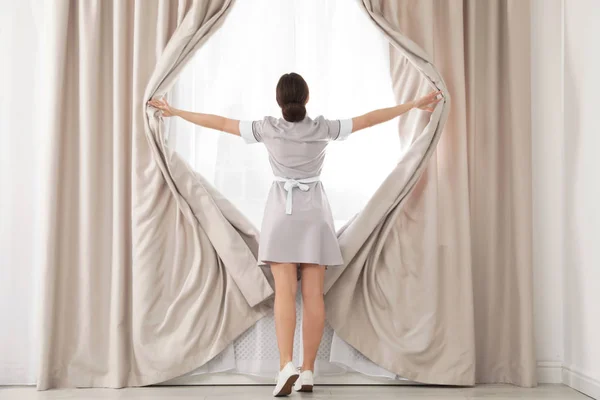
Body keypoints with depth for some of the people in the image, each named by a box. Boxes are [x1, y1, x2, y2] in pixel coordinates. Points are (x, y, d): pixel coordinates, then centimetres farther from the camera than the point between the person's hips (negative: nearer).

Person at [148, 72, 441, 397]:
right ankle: (307, 372, 4)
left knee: (284, 292, -6)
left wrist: (175, 112, 13)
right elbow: (368, 119, 2)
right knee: (313, 295, 1)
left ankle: (286, 366, -21)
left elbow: (219, 122, 1)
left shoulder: (267, 128, -4)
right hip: (313, 213, 1)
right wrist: (414, 104, 12)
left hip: (282, 212, -1)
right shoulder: (323, 128, -3)